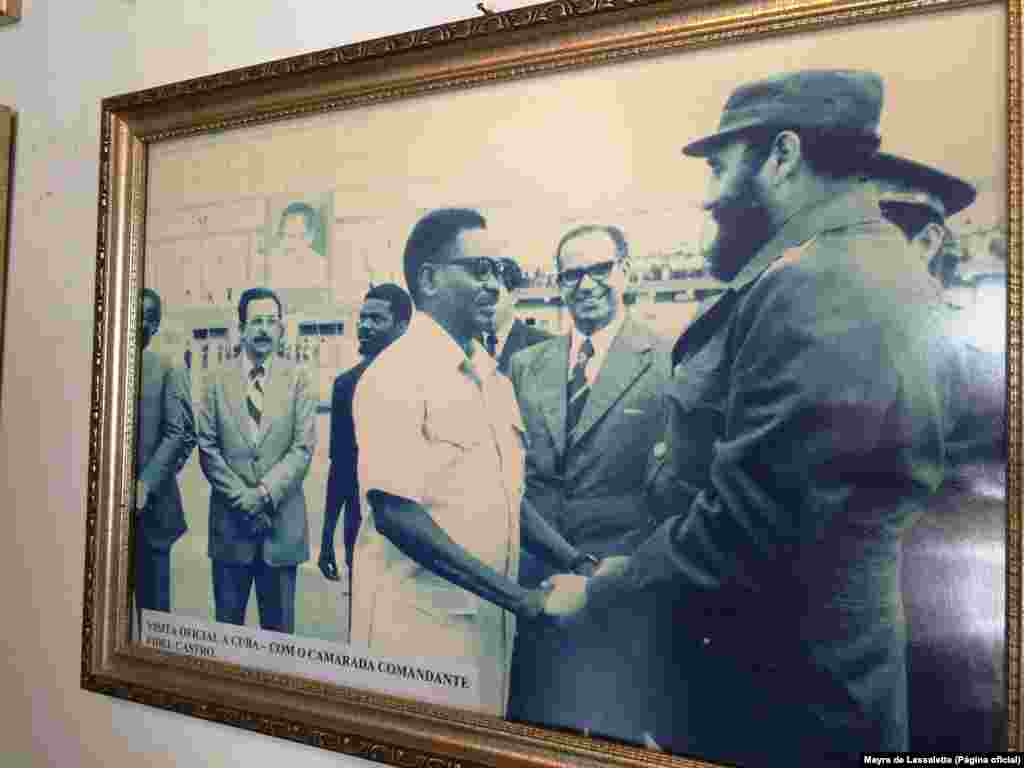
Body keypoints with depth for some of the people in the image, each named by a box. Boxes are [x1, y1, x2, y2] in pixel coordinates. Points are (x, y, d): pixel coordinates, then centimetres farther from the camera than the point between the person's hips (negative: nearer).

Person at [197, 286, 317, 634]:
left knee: (278, 626, 10)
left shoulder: (298, 378, 1)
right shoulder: (217, 379, 5)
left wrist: (264, 494, -14)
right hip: (230, 519, 1)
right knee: (227, 623, 13)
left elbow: (303, 447, -5)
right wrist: (242, 498, -9)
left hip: (282, 520, -1)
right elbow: (207, 448, 0)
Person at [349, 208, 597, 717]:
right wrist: (524, 599, -20)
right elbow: (396, 515, -21)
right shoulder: (396, 375, -15)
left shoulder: (494, 378, 10)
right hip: (421, 628, -7)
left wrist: (575, 564, 2)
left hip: (490, 624, 8)